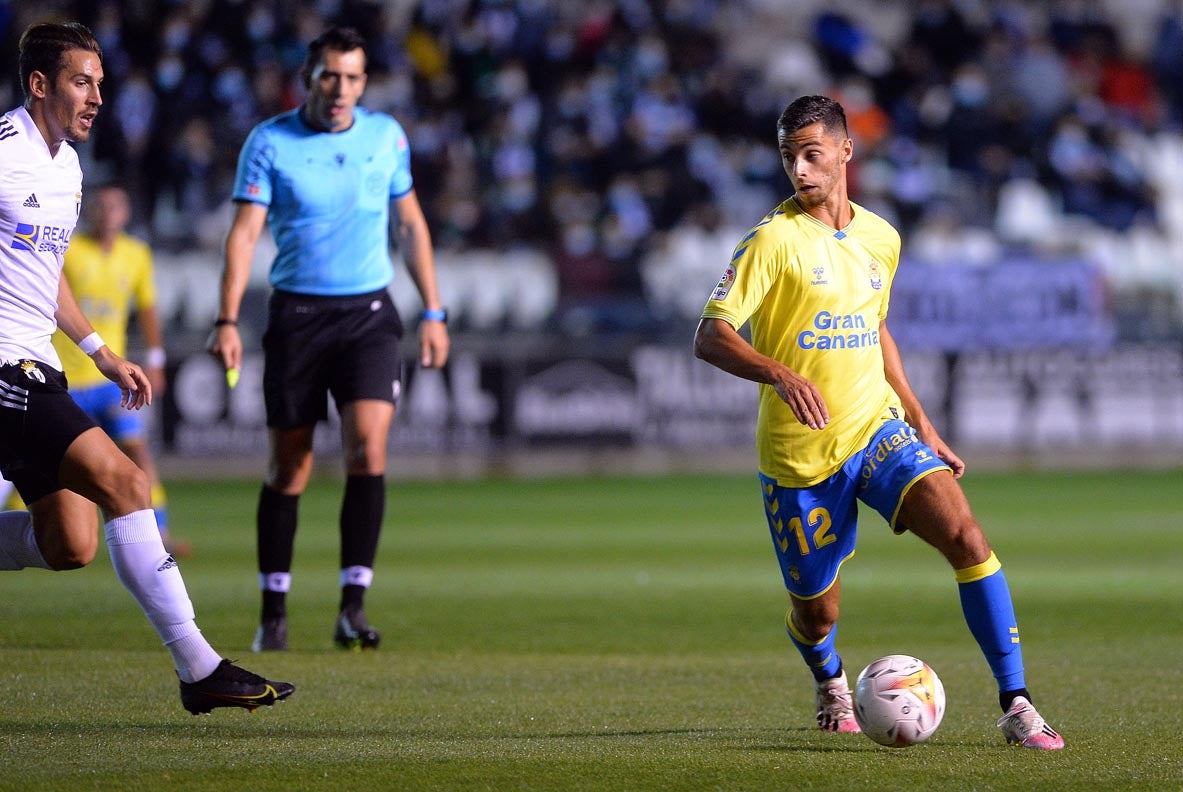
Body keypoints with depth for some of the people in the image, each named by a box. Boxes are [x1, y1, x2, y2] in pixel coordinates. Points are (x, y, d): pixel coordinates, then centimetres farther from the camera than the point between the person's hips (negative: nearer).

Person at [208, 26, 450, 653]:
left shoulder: (386, 135, 5)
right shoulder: (269, 143, -4)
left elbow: (410, 223, 15)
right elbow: (245, 231, -8)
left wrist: (433, 312, 11)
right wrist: (227, 321, -18)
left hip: (369, 315, 1)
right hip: (296, 314, -1)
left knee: (368, 448, -17)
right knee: (288, 469, 3)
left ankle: (352, 606, -14)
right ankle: (273, 612, 15)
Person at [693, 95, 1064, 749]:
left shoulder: (880, 238, 7)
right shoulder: (774, 238, -11)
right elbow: (710, 337, -16)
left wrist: (922, 425, 20)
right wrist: (781, 374, -33)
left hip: (878, 428, 3)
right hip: (799, 454, -3)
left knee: (966, 536, -20)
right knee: (816, 614, 6)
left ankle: (1016, 706, -17)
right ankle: (830, 684, 45)